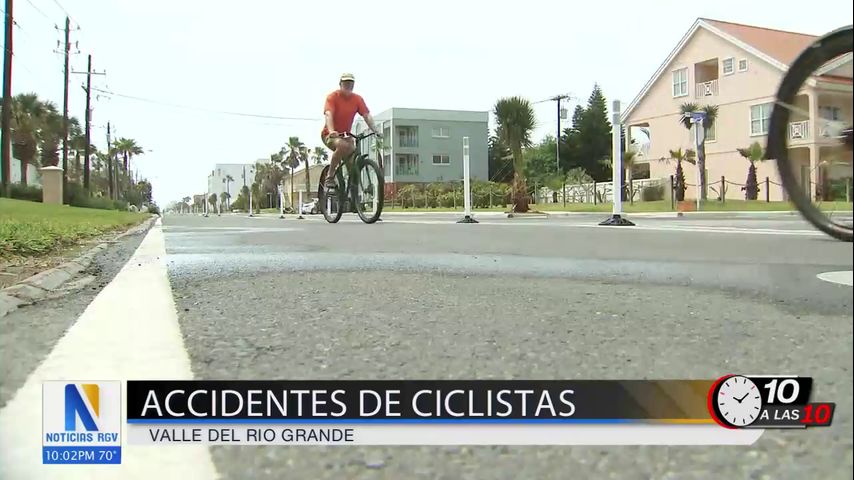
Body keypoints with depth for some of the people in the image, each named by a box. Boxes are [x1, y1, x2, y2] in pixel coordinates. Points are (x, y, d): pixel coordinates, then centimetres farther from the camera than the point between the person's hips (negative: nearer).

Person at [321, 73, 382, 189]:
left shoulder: (358, 99, -2)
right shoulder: (332, 97, -14)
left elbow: (367, 116, -10)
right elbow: (328, 115, -29)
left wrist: (376, 131, -26)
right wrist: (331, 131, -47)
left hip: (346, 135, 5)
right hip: (330, 135, -5)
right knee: (343, 145, -35)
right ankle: (330, 176, -21)